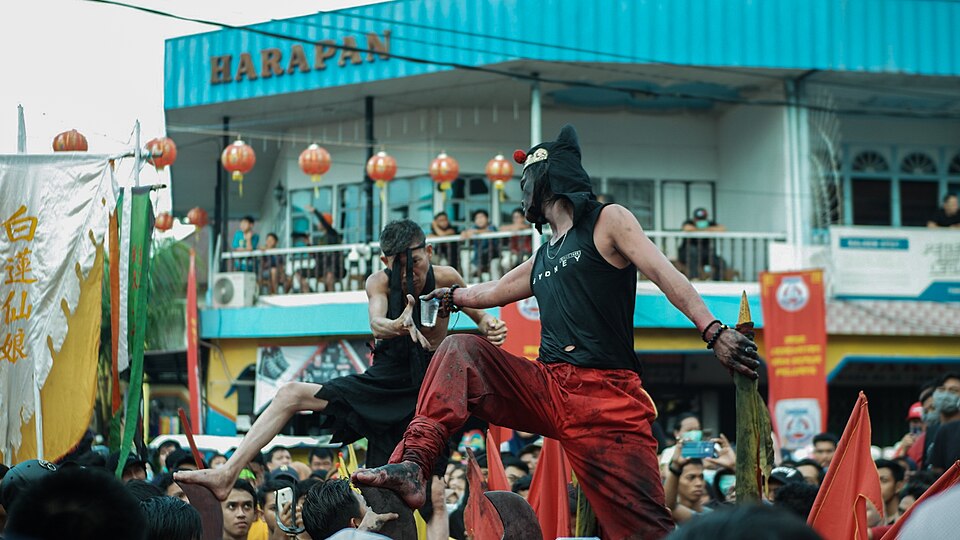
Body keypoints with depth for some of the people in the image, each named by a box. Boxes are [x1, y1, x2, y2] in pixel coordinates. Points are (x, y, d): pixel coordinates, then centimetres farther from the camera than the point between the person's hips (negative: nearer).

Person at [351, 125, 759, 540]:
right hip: (548, 389, 7)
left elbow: (665, 275, -10)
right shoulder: (542, 260, 23)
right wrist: (452, 295, 59)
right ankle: (412, 467, -23)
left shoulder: (608, 222, 3)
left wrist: (713, 332, -23)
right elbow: (491, 293, 41)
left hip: (606, 397, -7)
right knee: (461, 351, -7)